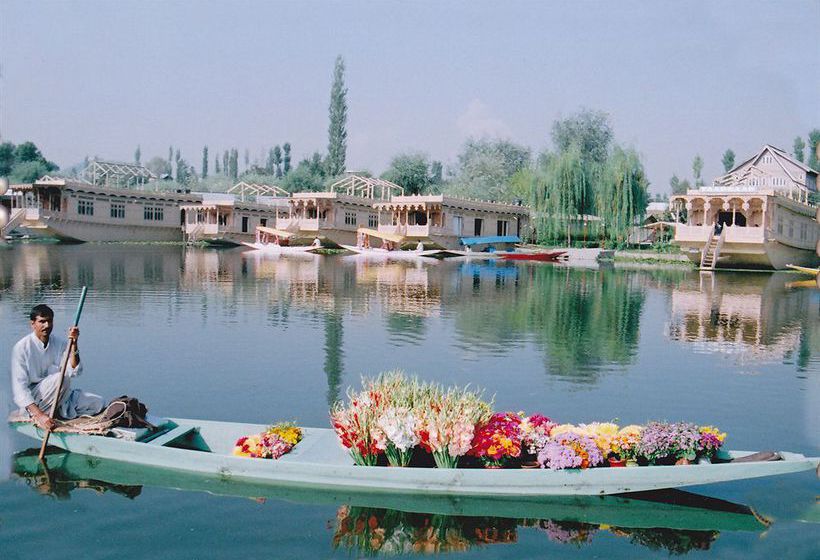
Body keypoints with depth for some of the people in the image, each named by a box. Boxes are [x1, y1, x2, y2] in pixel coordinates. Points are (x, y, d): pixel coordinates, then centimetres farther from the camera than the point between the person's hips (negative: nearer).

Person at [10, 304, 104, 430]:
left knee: (98, 403, -10)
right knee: (61, 378, -33)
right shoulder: (21, 348, -12)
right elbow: (19, 388, -20)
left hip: (57, 398, 6)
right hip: (32, 401, -6)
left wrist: (74, 345, -23)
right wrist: (39, 414, -32)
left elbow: (74, 372, -9)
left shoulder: (60, 344, 3)